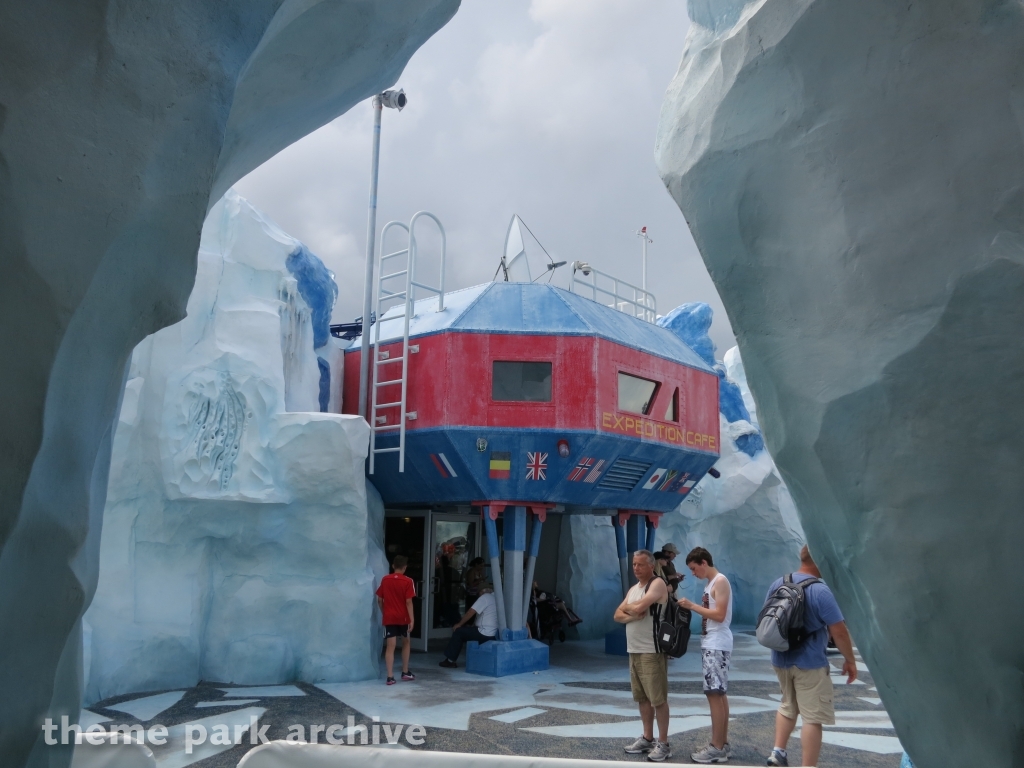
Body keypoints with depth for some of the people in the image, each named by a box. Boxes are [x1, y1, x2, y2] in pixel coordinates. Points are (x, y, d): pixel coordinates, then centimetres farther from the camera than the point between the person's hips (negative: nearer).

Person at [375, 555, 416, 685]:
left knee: (390, 646, 0)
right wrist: (412, 619, -10)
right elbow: (408, 602, -12)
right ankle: (405, 672, 23)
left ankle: (390, 677, -7)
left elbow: (379, 600, 6)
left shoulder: (385, 580, 3)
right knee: (406, 643, 18)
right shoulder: (407, 581, -7)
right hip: (403, 617, -2)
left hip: (389, 617, 2)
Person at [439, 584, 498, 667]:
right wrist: (475, 625, 23)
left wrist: (459, 624, 3)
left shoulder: (485, 597, -6)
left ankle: (450, 660, 12)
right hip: (494, 634, 8)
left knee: (458, 632, 7)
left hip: (484, 633, -8)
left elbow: (471, 612, -8)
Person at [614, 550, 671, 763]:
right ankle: (647, 738, 23)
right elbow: (618, 615, 10)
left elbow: (639, 607, -23)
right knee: (642, 697, 14)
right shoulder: (633, 589, 16)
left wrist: (628, 607, -1)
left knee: (658, 699, -3)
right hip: (634, 650, 9)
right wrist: (633, 615, -11)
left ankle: (663, 744, 3)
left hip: (652, 651, -9)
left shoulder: (657, 584, -11)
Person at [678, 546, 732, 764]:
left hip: (717, 646, -10)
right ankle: (722, 743, 18)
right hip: (711, 645, 10)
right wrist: (693, 607, 5)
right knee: (719, 694, 12)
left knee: (714, 695, -7)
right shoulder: (710, 584, 16)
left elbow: (719, 615, -20)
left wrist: (692, 606, -17)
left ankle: (716, 748, -4)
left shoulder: (720, 581, -13)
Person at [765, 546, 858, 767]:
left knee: (787, 706, 24)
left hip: (781, 659, 7)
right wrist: (850, 660, -4)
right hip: (809, 662, -7)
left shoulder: (778, 584, 4)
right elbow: (839, 632, -17)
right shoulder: (820, 590, -18)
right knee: (813, 717, 1)